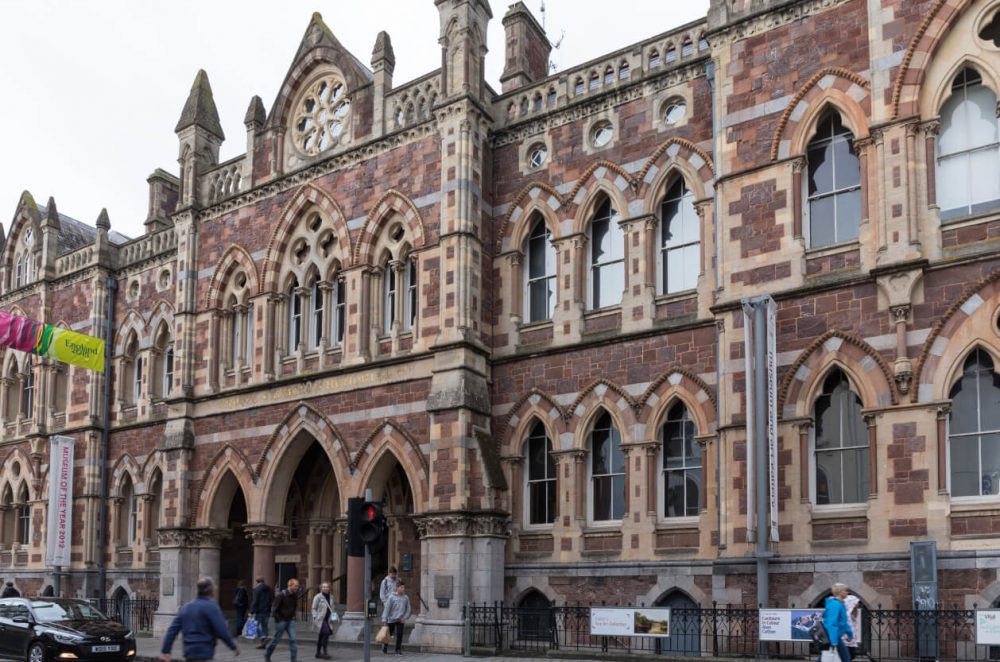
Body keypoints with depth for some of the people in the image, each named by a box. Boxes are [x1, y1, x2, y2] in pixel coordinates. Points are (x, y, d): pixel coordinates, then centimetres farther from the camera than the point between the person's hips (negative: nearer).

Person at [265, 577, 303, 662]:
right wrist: (278, 619, -14)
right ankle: (267, 655, 29)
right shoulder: (281, 595, -17)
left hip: (290, 621, 5)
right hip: (281, 620, -5)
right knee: (277, 639, 7)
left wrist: (293, 616, 8)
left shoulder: (295, 595, 1)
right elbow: (274, 608, -15)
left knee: (293, 639, -6)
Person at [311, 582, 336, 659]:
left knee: (321, 636, 12)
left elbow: (333, 609, 23)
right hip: (320, 619, -7)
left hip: (328, 620, 7)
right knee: (326, 633, -21)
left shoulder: (330, 597, 15)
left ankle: (318, 653, 20)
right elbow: (314, 609, -4)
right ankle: (324, 652, -18)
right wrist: (315, 618, -14)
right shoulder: (318, 597, -4)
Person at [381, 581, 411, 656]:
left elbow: (408, 609, 6)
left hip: (400, 620, 2)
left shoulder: (406, 598, 1)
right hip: (391, 619, -2)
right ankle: (385, 645, 37)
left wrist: (404, 617, -6)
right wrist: (384, 619, -12)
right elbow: (387, 608, -8)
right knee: (389, 634, 10)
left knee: (399, 634, -7)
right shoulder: (392, 597, -7)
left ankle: (398, 650, 5)